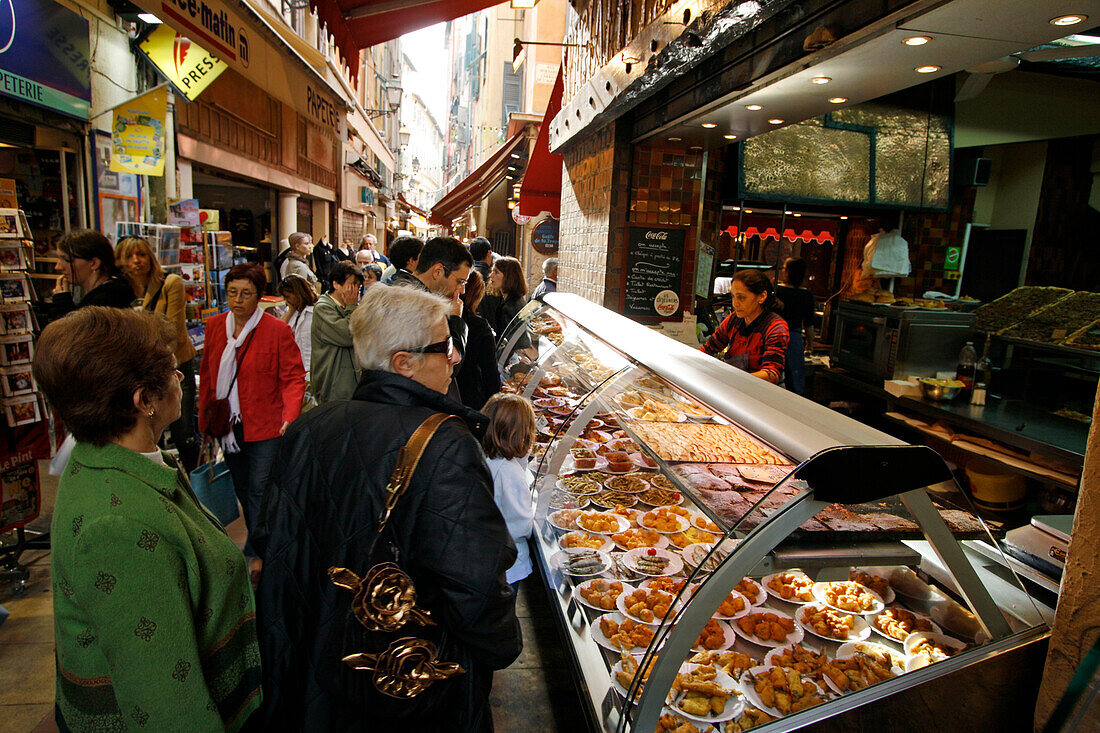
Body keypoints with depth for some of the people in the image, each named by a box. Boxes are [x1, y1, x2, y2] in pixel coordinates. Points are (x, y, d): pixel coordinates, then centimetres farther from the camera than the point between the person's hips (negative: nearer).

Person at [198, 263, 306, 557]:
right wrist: (204, 419, 11)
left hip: (265, 427, -6)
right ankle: (256, 545, 32)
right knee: (242, 490, 16)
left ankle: (257, 553, 8)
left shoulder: (278, 330, -9)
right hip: (228, 427, 6)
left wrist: (289, 417, -23)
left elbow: (293, 378, -9)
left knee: (260, 491, -4)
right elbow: (206, 375, 13)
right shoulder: (215, 325, 7)